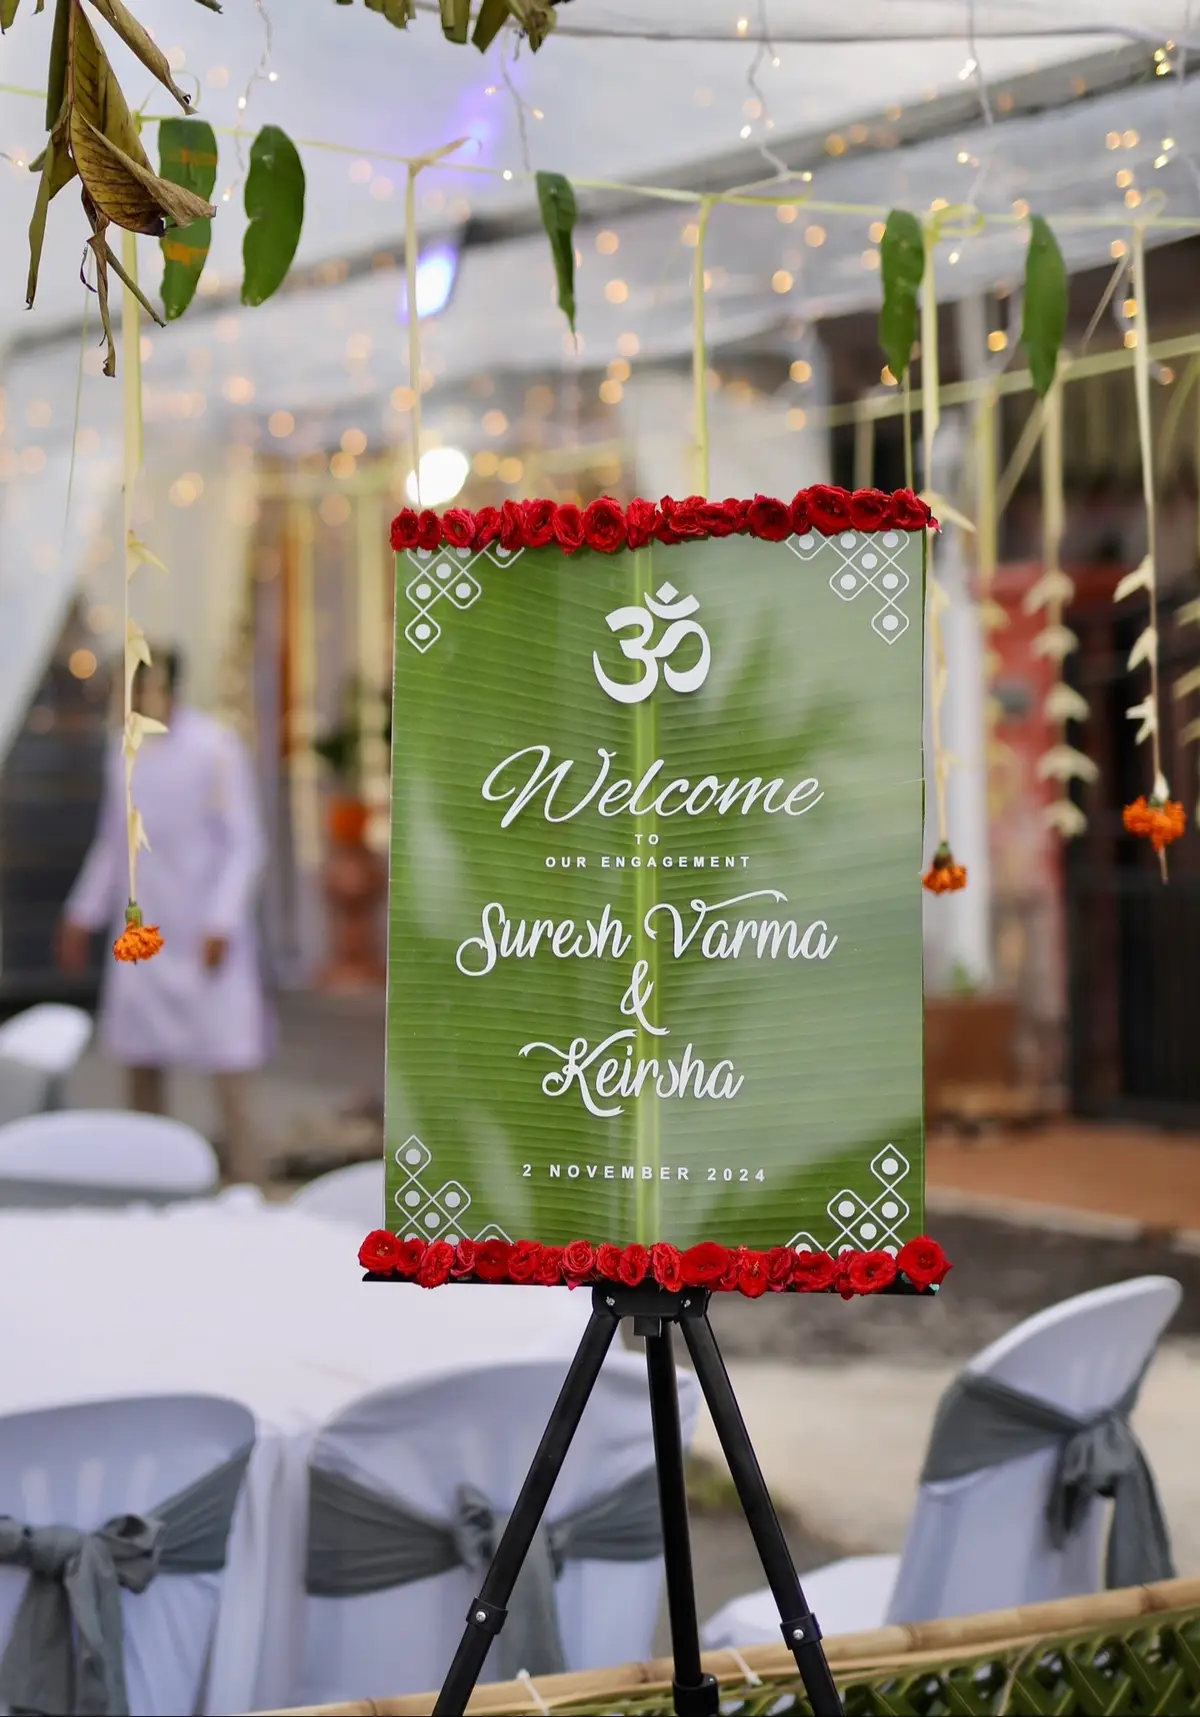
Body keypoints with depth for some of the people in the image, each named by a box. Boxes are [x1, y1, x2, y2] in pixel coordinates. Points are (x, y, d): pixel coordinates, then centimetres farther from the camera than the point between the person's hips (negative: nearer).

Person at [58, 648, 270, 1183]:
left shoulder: (216, 748, -10)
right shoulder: (124, 752, 8)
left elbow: (245, 843, -9)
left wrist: (222, 923, -16)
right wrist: (83, 913, 16)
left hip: (206, 937, -6)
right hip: (143, 934, 6)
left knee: (227, 1059, -6)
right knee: (139, 1059, 8)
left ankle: (246, 1184, -1)